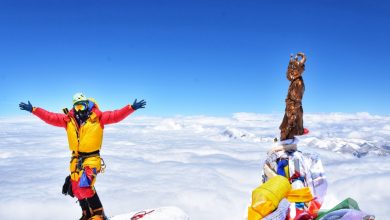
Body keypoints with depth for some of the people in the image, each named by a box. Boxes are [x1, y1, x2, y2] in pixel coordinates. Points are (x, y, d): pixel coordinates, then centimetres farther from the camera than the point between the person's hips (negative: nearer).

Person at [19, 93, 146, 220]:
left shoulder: (97, 117, -7)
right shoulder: (68, 119, 4)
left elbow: (116, 115, -14)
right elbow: (50, 117, 6)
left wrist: (132, 108, -24)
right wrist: (33, 110, 1)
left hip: (92, 158, -6)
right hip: (76, 158, 6)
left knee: (85, 186, -21)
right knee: (76, 189, 13)